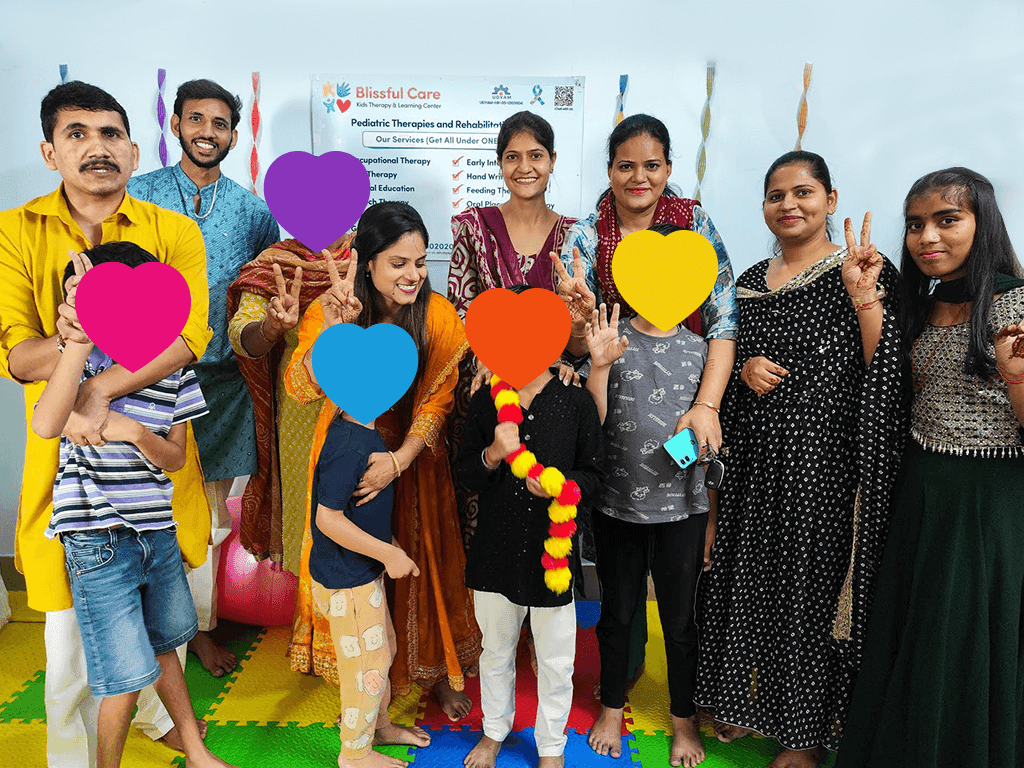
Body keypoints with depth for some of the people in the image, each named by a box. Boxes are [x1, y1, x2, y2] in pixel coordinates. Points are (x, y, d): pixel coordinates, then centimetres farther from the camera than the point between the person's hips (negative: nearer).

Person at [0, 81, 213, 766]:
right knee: (73, 624, 7)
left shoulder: (175, 232, -1)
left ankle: (161, 712, 44)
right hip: (65, 453, -1)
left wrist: (99, 389, -26)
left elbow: (191, 334, -15)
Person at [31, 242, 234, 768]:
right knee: (126, 676, 1)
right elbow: (46, 425, -31)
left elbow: (174, 457, 2)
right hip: (99, 541, -4)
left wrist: (136, 433, -18)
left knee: (163, 646, 23)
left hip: (158, 531, 5)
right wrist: (80, 340, -35)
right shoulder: (84, 358, -11)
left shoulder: (172, 368, 0)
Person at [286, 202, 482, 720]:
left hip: (413, 458, 0)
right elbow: (299, 388, -23)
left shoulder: (439, 316, -14)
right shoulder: (329, 310, -13)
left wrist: (399, 460, -30)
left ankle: (437, 671, 36)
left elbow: (436, 401, -16)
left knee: (421, 560, 11)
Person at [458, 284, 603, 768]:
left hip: (554, 548, -2)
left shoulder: (576, 403, -8)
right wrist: (492, 456, -20)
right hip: (496, 548, 2)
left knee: (555, 660, 14)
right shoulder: (485, 402, -2)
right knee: (496, 649, 22)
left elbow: (593, 475, -1)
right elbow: (465, 474, 1)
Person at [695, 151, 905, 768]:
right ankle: (747, 700, 36)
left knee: (814, 583, 5)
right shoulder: (750, 283, 10)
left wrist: (865, 299, -24)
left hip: (824, 458, -4)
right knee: (749, 576, 14)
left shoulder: (867, 273, -4)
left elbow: (884, 374, -13)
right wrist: (745, 368, -4)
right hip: (755, 455, 5)